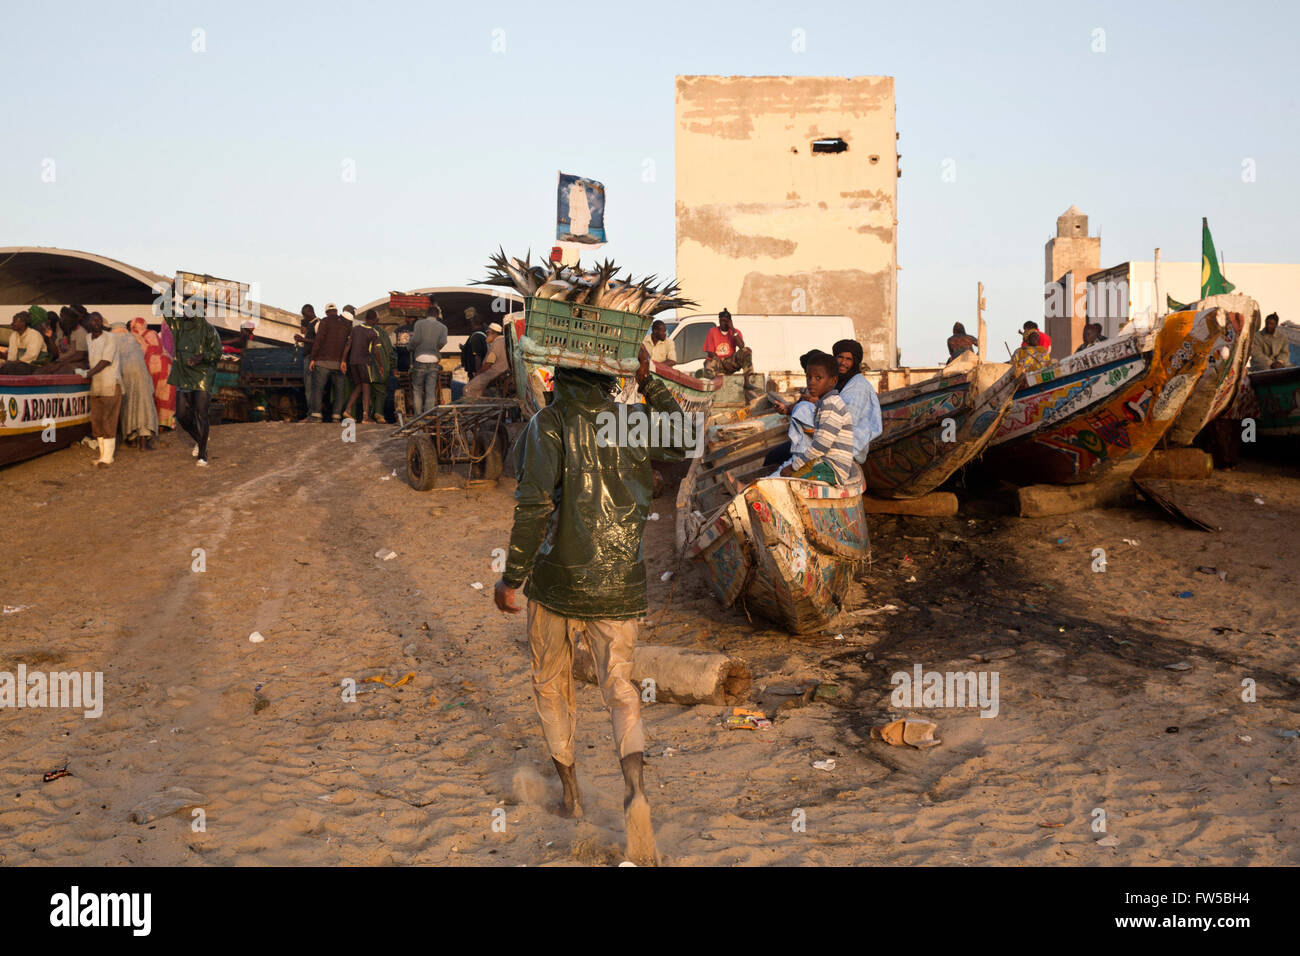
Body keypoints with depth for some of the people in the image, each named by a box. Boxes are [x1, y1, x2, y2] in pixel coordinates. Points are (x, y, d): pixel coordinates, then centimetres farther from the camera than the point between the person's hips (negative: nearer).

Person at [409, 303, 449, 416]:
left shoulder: (419, 324, 5)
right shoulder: (442, 327, 9)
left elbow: (415, 339, -10)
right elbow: (443, 341, -7)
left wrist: (409, 345, 10)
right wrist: (435, 349, 11)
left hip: (420, 359, -1)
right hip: (434, 361, 1)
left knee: (417, 389, 8)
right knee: (431, 391, 4)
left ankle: (418, 415, 4)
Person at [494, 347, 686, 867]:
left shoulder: (548, 424, -10)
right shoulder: (635, 420, 1)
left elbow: (535, 506, -19)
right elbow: (684, 442, 22)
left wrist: (511, 577, -11)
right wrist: (649, 382, 17)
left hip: (557, 580, -2)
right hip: (620, 585, 3)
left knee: (551, 682, 20)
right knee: (619, 689, 10)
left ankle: (569, 787, 28)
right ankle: (634, 788, -14)